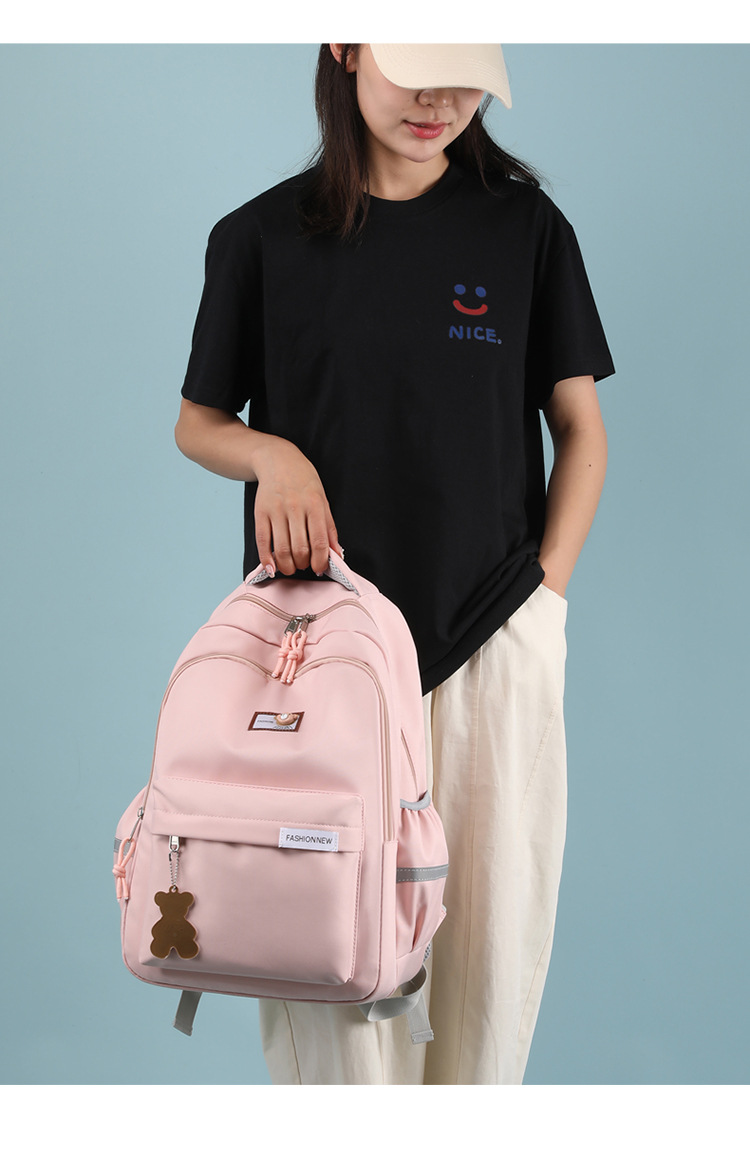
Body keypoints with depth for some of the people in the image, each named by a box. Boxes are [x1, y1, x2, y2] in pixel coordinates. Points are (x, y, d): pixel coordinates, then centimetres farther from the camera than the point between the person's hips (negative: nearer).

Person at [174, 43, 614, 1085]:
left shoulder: (526, 226, 5)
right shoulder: (262, 237, 4)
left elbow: (579, 426, 9)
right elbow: (198, 424, 13)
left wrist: (547, 588, -2)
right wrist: (273, 454, -9)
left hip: (490, 629, 1)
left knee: (495, 913, 2)